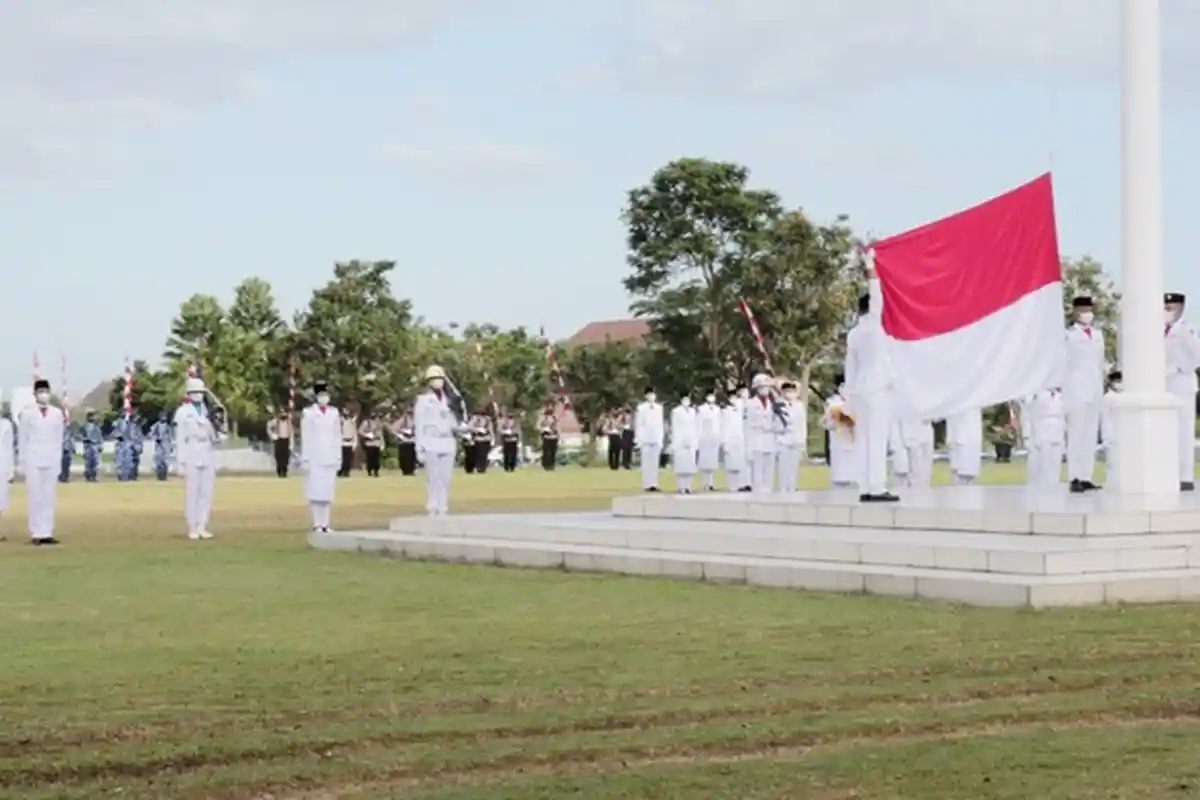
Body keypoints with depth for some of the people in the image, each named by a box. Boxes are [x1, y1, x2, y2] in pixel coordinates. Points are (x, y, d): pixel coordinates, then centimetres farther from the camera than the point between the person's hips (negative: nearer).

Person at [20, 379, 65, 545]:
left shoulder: (57, 413, 7)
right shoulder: (27, 414, 1)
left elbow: (59, 439, 9)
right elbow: (22, 440, 3)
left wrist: (59, 461, 5)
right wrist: (23, 463, -1)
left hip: (51, 461, 2)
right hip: (33, 462, -2)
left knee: (50, 498, 0)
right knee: (35, 498, -3)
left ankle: (47, 533, 2)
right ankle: (36, 533, -1)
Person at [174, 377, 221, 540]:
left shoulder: (210, 410, 12)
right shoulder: (182, 412, 0)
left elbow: (214, 436, 13)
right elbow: (180, 438, -3)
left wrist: (219, 435, -11)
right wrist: (181, 461, -8)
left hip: (208, 455, 4)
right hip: (191, 456, -4)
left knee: (207, 492, 3)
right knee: (192, 493, -4)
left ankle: (202, 527, 8)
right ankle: (192, 528, 0)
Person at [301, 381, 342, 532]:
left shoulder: (334, 413, 10)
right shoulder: (308, 413, -2)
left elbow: (337, 437, 12)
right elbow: (305, 438, -3)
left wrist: (339, 458, 9)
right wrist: (305, 460, -7)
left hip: (330, 459, 4)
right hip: (314, 460, -4)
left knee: (328, 491, 2)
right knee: (315, 491, -5)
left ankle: (326, 524, 5)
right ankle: (317, 525, -3)